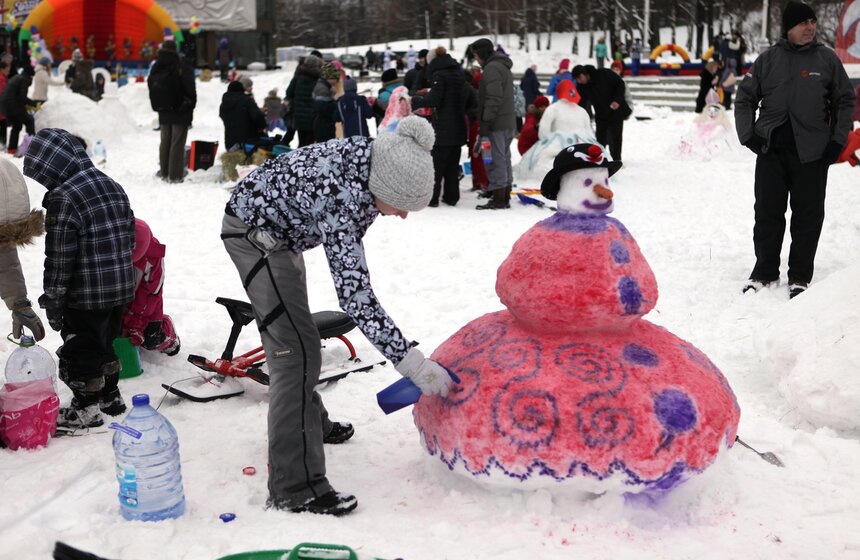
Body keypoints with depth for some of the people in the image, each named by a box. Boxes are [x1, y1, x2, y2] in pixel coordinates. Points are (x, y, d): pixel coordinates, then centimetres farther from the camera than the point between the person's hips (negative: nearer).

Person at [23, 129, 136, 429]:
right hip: (121, 288, 8)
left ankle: (86, 409, 18)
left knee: (79, 350, 8)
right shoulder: (113, 186, 6)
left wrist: (53, 301, -10)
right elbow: (129, 234, 14)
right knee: (104, 344, 23)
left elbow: (59, 257, -18)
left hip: (86, 295, -8)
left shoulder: (63, 198, -19)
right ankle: (110, 396, 36)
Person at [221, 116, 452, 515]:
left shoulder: (375, 156, -15)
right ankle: (295, 488, -14)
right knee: (297, 349, -16)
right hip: (255, 232, -9)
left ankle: (309, 421, 46)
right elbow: (354, 293, -40)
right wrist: (409, 360, -39)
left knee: (291, 333, 25)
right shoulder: (342, 197, -39)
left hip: (278, 230, 9)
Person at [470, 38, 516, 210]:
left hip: (496, 125, -10)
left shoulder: (492, 68, -12)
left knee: (496, 161, -7)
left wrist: (485, 122, -20)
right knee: (504, 160, 13)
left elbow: (494, 98, -21)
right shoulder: (504, 67, 21)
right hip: (509, 123, 10)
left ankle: (498, 200, -6)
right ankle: (505, 198, 17)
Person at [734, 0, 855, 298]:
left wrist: (838, 140, 1)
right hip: (771, 150, 0)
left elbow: (845, 101, 9)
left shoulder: (827, 59, 4)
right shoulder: (768, 59, 4)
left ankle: (800, 276, 13)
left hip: (812, 152, 0)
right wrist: (748, 135, -1)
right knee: (768, 212, 4)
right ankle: (765, 271, 17)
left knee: (808, 215, 3)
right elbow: (745, 98, 10)